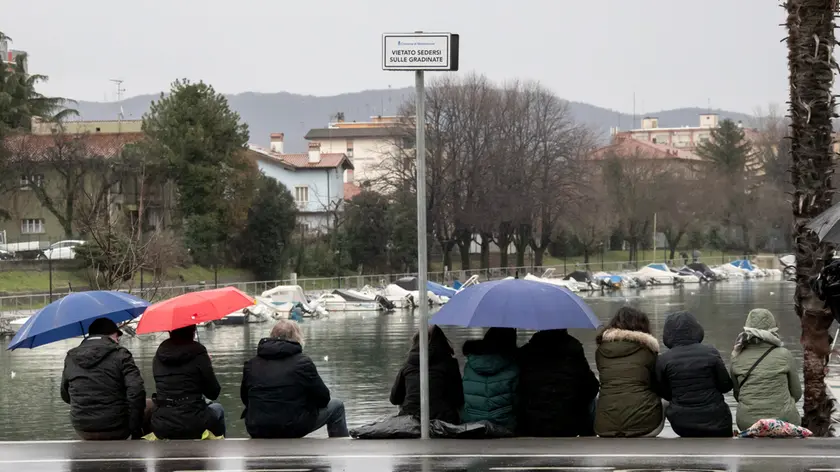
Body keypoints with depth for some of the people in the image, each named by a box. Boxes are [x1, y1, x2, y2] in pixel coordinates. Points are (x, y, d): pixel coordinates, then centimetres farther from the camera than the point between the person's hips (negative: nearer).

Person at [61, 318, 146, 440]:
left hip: (83, 430, 5)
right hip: (115, 430, -5)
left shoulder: (71, 358, 7)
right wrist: (136, 430, -11)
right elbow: (136, 391, -18)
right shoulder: (120, 354, -7)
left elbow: (65, 396, 17)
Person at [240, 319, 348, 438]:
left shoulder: (251, 364, 5)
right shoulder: (303, 362, -8)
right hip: (292, 429, -5)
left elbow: (245, 398, 13)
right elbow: (323, 398, -3)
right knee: (336, 406, 16)